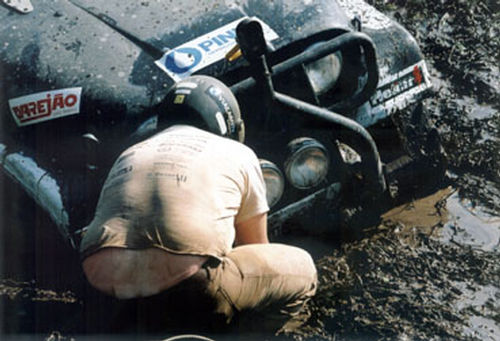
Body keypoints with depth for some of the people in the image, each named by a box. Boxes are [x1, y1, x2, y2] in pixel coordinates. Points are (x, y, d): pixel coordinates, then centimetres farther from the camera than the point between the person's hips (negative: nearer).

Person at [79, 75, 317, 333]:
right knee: (302, 271, 17)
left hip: (103, 279, 5)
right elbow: (256, 248, 33)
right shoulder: (238, 153, 22)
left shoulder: (128, 155, 32)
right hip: (187, 281, -5)